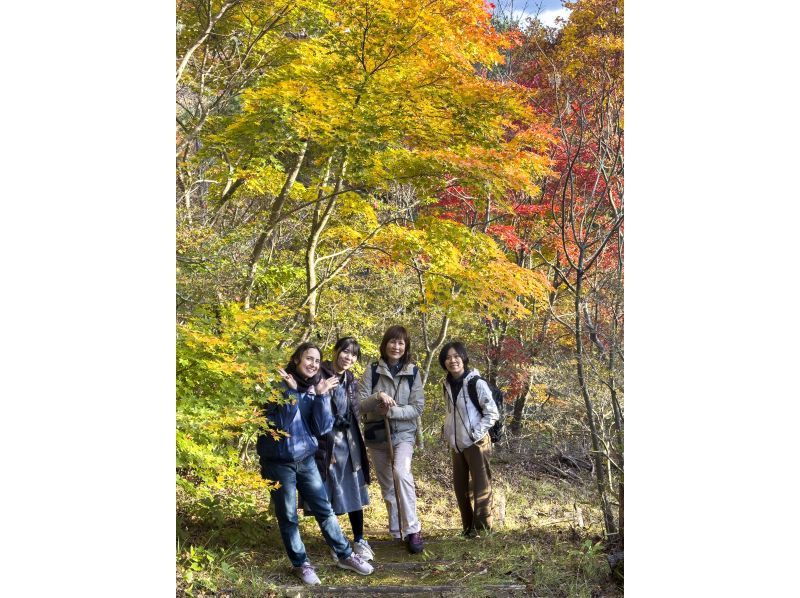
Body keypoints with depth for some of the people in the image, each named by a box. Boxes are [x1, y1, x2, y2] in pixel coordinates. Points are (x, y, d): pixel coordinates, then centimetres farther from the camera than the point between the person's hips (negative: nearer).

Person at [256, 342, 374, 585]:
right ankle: (300, 563, 22)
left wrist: (322, 396, -17)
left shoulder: (315, 388, 1)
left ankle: (345, 555, 22)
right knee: (288, 516, 7)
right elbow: (279, 424, -20)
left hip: (305, 459, 4)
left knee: (324, 509, 10)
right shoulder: (278, 386, -11)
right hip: (278, 461, -4)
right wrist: (291, 392, -27)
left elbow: (322, 428, -7)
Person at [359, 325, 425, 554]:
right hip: (376, 435, 2)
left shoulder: (412, 371, 0)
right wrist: (377, 397, -26)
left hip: (403, 434, -2)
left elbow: (417, 408, -5)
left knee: (401, 472, -27)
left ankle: (413, 530, -21)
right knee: (387, 485, 9)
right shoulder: (372, 370, 0)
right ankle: (397, 532, 25)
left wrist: (393, 411, -20)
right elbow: (360, 404, -7)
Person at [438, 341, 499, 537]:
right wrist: (448, 432, 9)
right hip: (456, 444, 7)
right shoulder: (447, 385, 7)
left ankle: (482, 528, 6)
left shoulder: (476, 383, -13)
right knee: (459, 487, 12)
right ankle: (468, 527, 24)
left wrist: (477, 433, -16)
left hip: (476, 443, -7)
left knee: (481, 486, -2)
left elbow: (492, 412, -13)